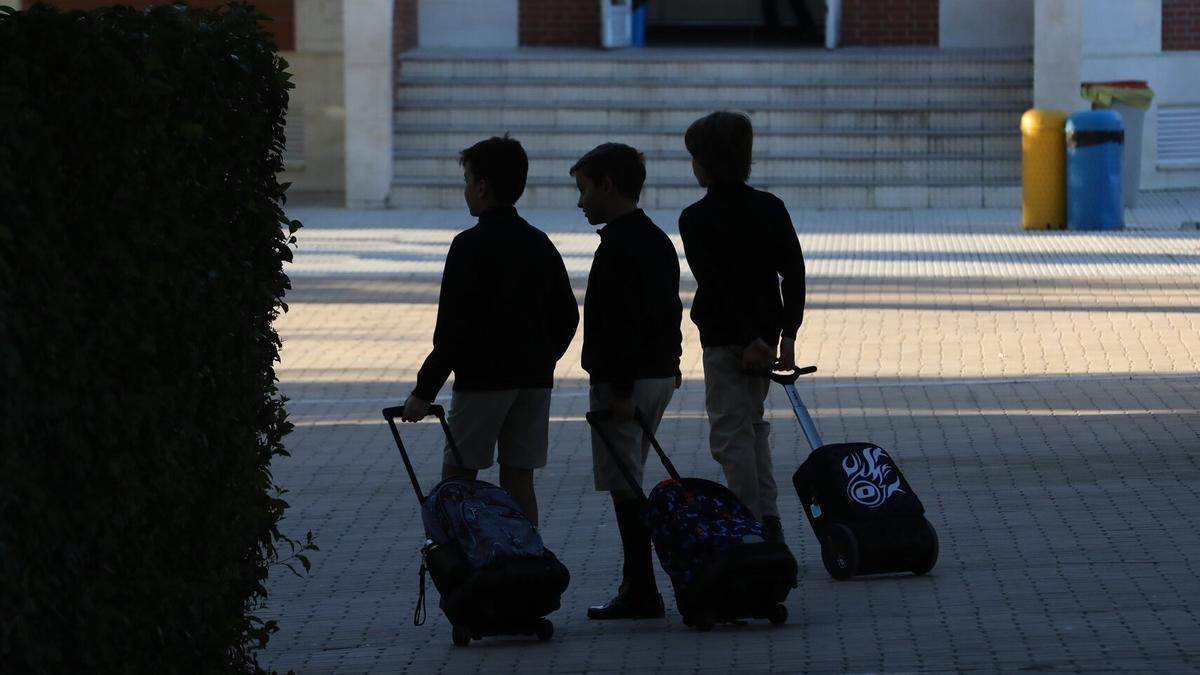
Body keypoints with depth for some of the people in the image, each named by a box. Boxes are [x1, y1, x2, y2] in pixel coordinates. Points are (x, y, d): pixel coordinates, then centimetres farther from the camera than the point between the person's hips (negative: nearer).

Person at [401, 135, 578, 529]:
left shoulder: (471, 246, -11)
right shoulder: (540, 244, 9)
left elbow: (454, 327, -15)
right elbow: (568, 315, 13)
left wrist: (425, 390, -12)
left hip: (482, 379, -6)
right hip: (534, 379, 6)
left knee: (457, 478, 1)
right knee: (519, 480, 8)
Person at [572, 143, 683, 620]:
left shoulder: (618, 246, -16)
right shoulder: (658, 240, 14)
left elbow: (621, 323, -22)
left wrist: (620, 388, -22)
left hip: (623, 379, -10)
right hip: (660, 374, 10)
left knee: (625, 487, -6)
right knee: (630, 483, 15)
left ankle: (642, 593, -6)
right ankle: (637, 588, 16)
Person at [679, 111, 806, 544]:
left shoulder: (696, 219, -11)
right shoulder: (771, 208, 6)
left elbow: (715, 284, -17)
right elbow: (794, 272, 1)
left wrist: (747, 339, -17)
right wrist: (787, 334, -1)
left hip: (726, 339, -6)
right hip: (768, 330, 6)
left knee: (730, 431, -1)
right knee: (753, 421, 19)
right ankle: (769, 521, 16)